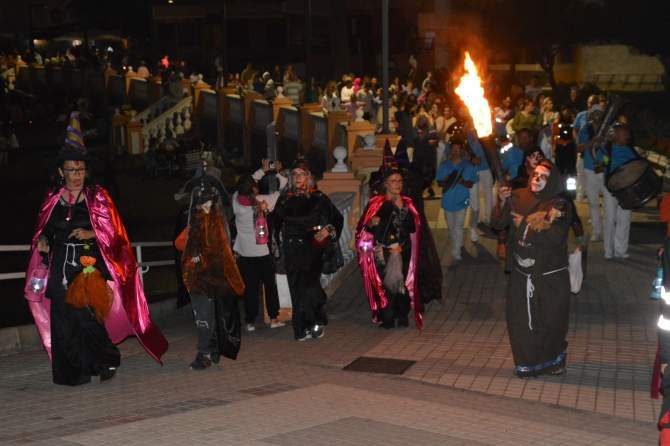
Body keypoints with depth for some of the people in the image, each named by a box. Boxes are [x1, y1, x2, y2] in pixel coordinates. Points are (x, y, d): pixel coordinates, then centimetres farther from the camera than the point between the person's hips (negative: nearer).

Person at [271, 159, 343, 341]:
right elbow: (275, 221, 24)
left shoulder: (318, 197, 1)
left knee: (308, 285, -13)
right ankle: (303, 327, 10)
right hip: (291, 249, 3)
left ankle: (316, 322, 1)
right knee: (296, 288, 3)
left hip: (311, 247, -3)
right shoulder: (285, 198, 10)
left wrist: (328, 231, -7)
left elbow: (337, 218, 6)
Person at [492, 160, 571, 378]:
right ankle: (527, 363, 23)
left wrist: (525, 225, -17)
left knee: (551, 321, 8)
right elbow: (498, 224, -1)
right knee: (520, 320, 7)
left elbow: (553, 238, -22)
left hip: (550, 276, -3)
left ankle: (553, 360, 31)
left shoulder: (559, 207, -10)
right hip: (521, 273, 3)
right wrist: (502, 202, -17)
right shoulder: (519, 198, 0)